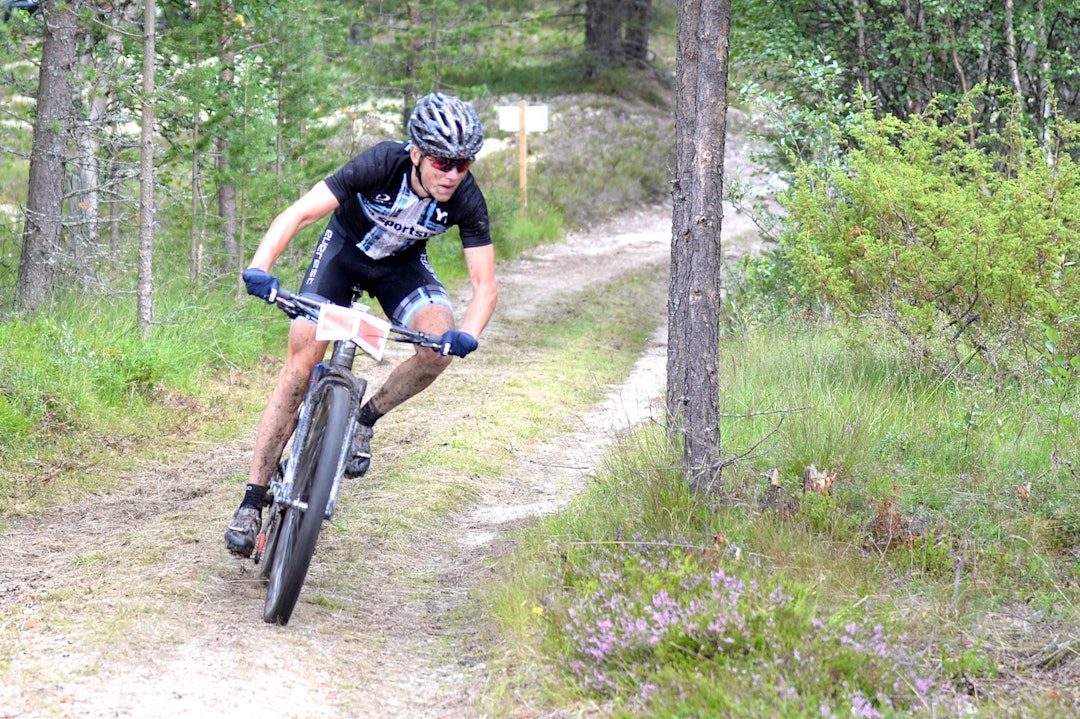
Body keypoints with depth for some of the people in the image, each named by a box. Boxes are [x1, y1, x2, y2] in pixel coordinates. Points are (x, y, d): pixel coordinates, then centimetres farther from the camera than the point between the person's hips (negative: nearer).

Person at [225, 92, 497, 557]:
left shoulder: (466, 200, -27)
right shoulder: (383, 165, -34)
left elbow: (484, 283, -24)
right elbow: (298, 214, -39)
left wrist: (469, 334, -44)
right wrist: (259, 268, -55)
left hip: (401, 265, 2)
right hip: (345, 248, -2)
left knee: (442, 343, -27)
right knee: (301, 365, -14)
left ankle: (365, 419, -1)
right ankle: (253, 498, -10)